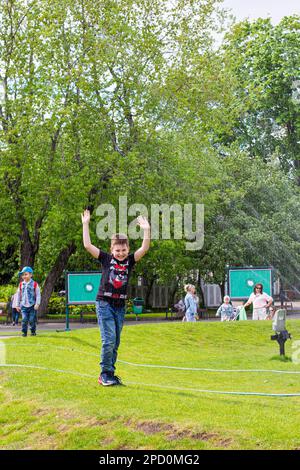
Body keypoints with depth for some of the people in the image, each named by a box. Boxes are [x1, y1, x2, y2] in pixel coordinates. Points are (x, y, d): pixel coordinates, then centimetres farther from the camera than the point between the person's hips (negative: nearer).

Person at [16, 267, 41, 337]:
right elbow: (18, 295, 14)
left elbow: (38, 295, -1)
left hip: (32, 305, -2)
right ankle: (24, 332, 1)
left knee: (32, 320, 0)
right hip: (23, 306, 2)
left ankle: (33, 331, 15)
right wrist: (17, 305, 12)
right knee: (24, 319, -7)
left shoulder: (35, 284, -2)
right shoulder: (21, 284, 8)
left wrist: (37, 304, -9)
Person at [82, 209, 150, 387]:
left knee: (115, 343, 9)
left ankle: (110, 374, 18)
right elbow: (87, 245, -10)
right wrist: (86, 224, -12)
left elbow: (145, 248, -7)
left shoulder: (130, 260, 5)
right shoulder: (106, 258, -2)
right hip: (105, 304, -4)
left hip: (120, 306, 4)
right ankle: (105, 374, -1)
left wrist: (147, 230, -18)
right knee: (109, 340, -12)